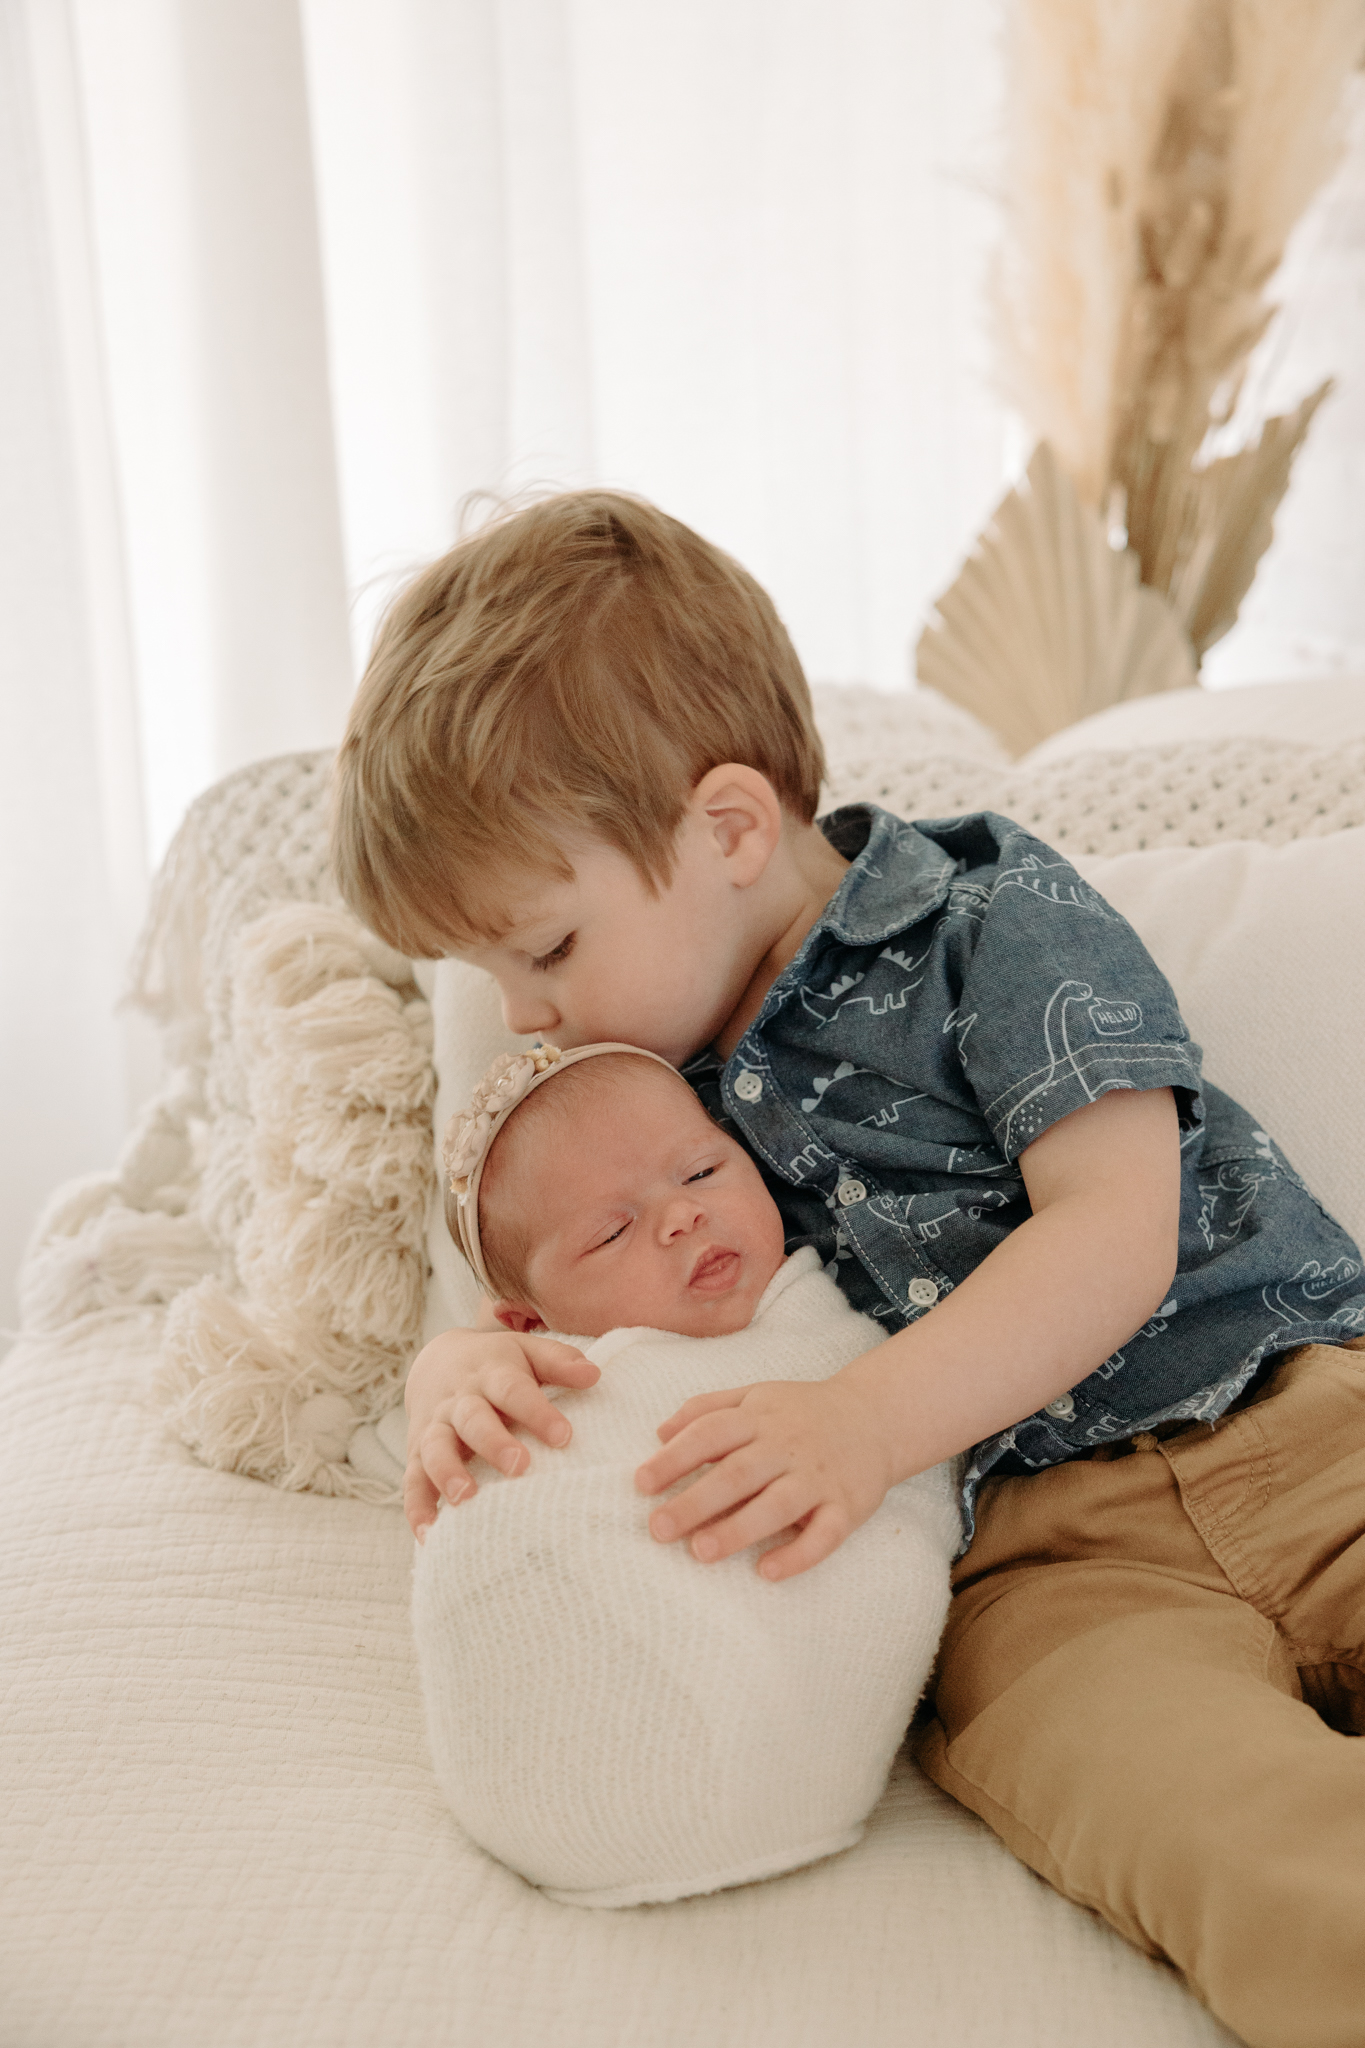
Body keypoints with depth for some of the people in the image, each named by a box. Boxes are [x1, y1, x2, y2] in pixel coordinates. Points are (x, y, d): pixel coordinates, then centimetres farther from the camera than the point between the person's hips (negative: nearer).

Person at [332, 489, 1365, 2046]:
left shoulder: (997, 916, 0)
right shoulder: (644, 1087, 16)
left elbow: (1115, 1231, -10)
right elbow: (546, 1297, 22)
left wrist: (868, 1422, -24)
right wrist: (462, 1368, -5)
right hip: (1024, 1550, 2)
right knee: (1232, 1843, -33)